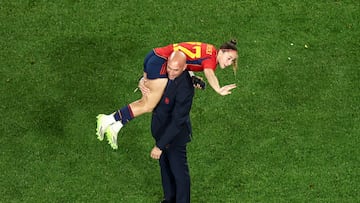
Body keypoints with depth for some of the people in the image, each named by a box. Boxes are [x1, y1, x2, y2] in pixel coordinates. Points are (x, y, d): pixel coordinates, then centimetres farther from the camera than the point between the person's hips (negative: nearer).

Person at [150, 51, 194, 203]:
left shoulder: (185, 88, -35)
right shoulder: (166, 71, -13)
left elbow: (177, 121, -33)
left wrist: (160, 146, -31)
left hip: (175, 133, -8)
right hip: (161, 128, 8)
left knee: (179, 170, 12)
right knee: (164, 166, 25)